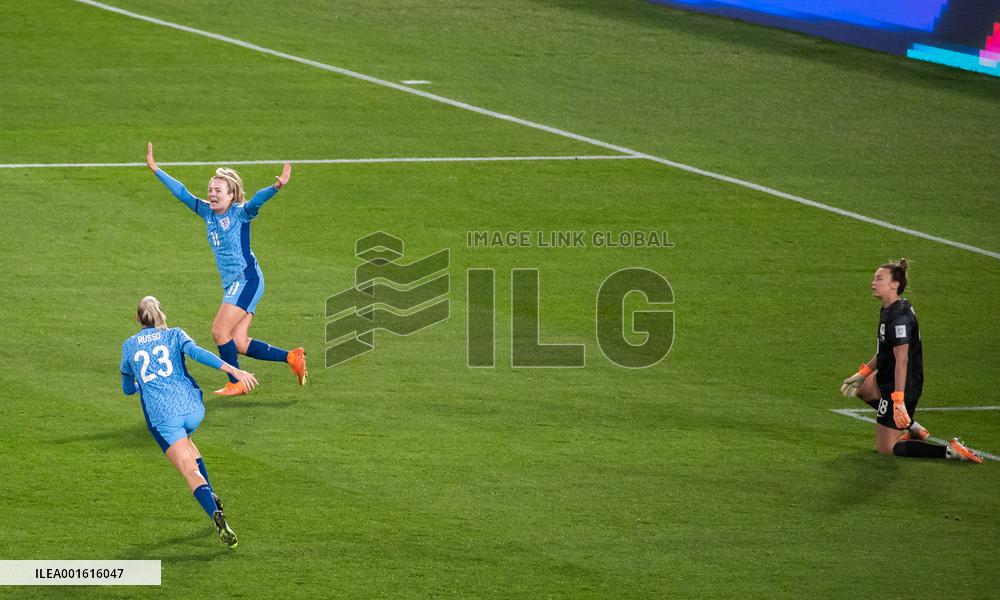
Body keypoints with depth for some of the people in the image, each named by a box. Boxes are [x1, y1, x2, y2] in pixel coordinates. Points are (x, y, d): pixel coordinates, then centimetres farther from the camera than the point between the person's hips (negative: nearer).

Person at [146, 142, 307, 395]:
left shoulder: (240, 213, -10)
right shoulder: (208, 212, 9)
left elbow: (257, 200, -29)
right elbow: (181, 193, 15)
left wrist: (277, 186, -48)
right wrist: (155, 170, 17)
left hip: (247, 280, -8)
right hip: (232, 284, 8)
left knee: (220, 331, -10)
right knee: (239, 344, 4)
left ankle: (236, 384, 5)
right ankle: (292, 358, 14)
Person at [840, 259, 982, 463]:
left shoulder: (899, 317, -26)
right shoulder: (888, 310, 5)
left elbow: (902, 359, -31)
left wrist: (899, 400, -34)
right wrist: (863, 373, 21)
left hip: (902, 385, -10)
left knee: (886, 448, -3)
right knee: (860, 388, 38)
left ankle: (950, 451, -9)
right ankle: (913, 429, 31)